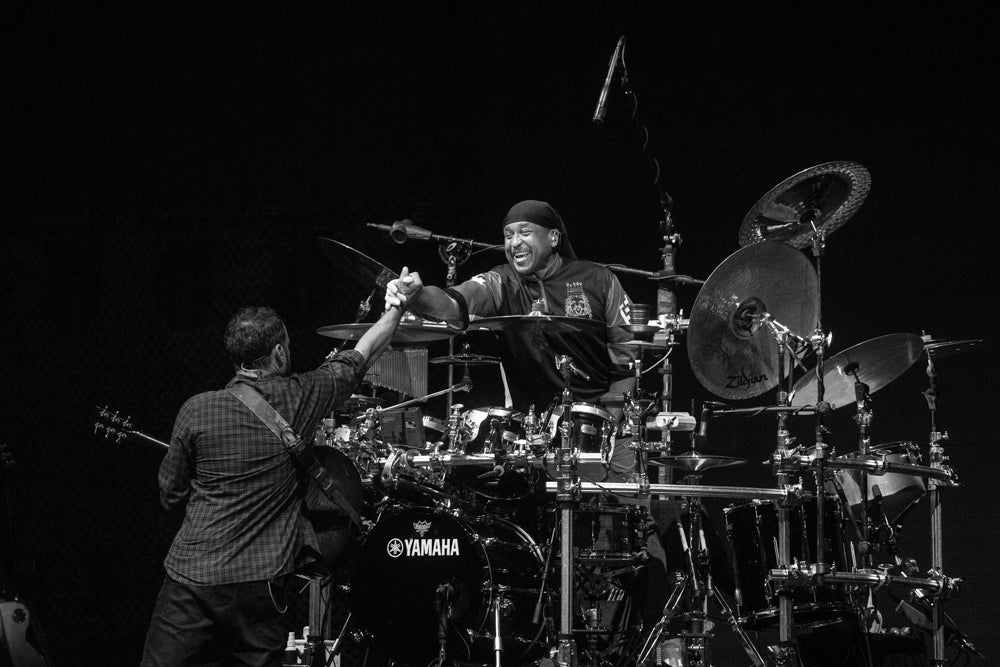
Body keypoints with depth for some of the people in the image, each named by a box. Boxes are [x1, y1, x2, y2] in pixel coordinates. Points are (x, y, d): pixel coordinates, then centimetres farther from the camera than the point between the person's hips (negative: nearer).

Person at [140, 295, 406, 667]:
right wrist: (397, 306, 30)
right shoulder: (298, 401, -1)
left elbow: (171, 497, 7)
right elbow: (363, 355, 15)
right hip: (259, 585, 1)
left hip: (190, 577, -1)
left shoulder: (197, 410, -2)